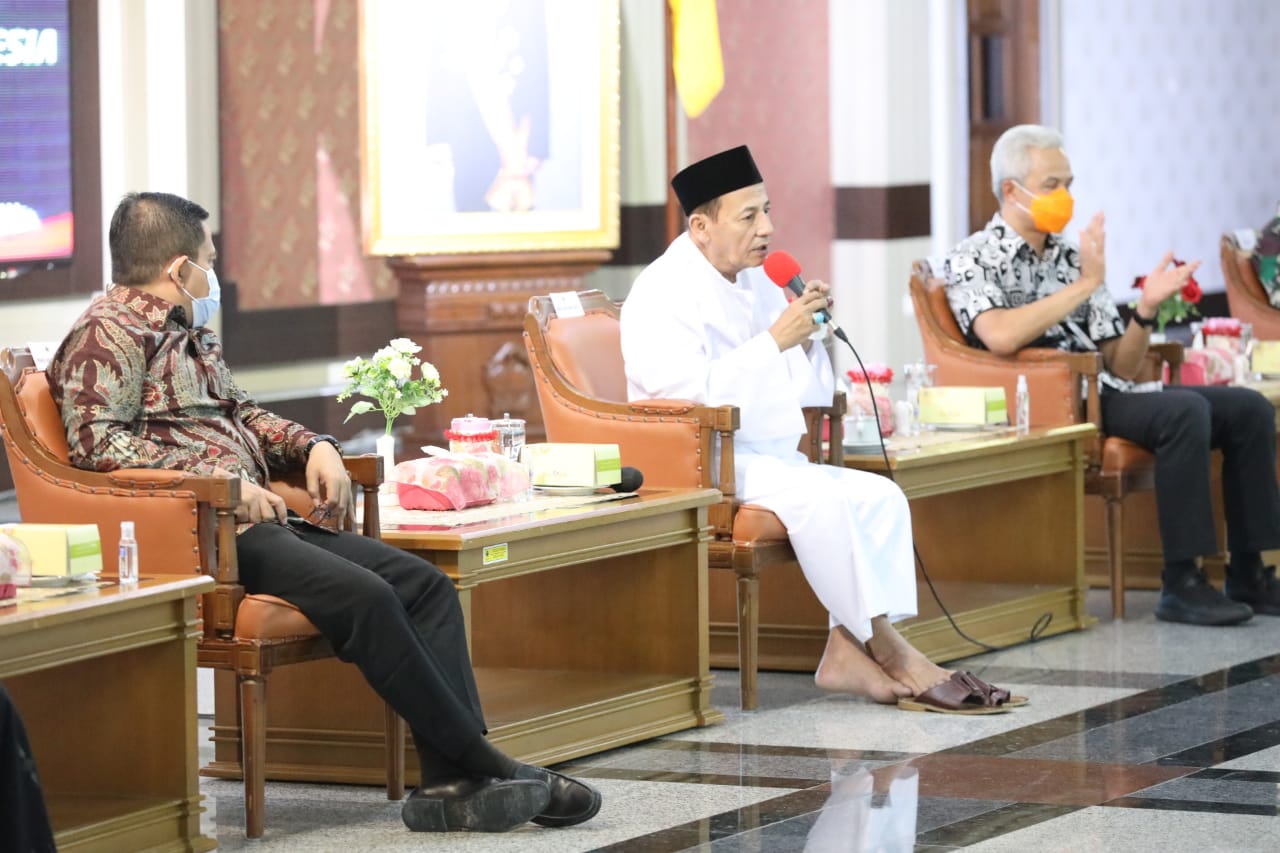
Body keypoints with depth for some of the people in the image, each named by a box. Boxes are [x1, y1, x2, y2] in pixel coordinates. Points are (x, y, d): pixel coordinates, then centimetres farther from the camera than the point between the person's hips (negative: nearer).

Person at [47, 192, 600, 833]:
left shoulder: (189, 334, 26)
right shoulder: (108, 334, -4)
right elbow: (98, 442, -17)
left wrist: (311, 446, 17)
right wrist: (223, 483, -19)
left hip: (253, 520, 10)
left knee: (424, 583, -6)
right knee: (363, 596, -27)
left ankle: (451, 784, -18)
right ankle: (480, 765, -19)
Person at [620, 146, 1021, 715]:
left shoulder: (758, 285, 15)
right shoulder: (663, 293, -9)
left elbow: (812, 397, 19)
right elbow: (686, 393, -25)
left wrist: (808, 340, -1)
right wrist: (774, 341, -21)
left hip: (772, 462, 9)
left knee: (880, 495, -11)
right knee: (817, 495, -30)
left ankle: (850, 651, -22)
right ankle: (890, 651, -23)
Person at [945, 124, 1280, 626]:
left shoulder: (1072, 258, 19)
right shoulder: (973, 260, -1)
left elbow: (1122, 366, 14)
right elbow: (1001, 337, -24)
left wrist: (1147, 308, -5)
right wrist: (1083, 286, -17)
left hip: (1105, 395, 8)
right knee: (1184, 411, -29)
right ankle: (1181, 584, -27)